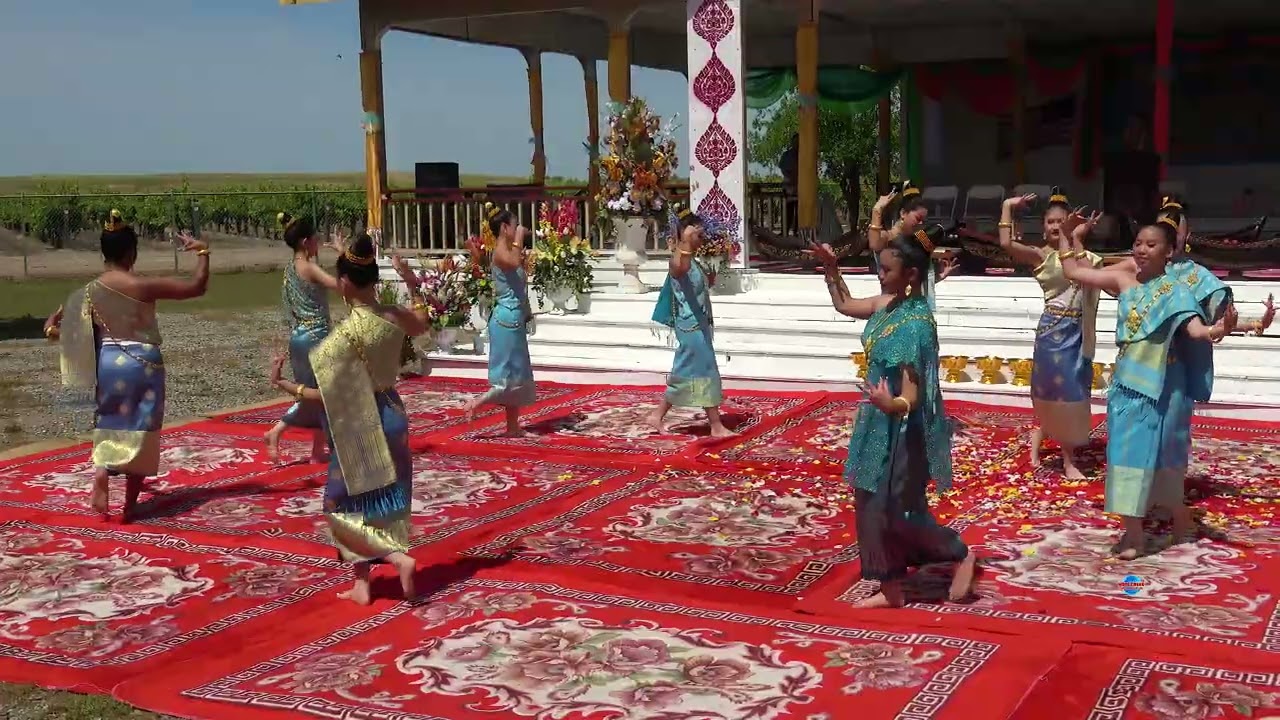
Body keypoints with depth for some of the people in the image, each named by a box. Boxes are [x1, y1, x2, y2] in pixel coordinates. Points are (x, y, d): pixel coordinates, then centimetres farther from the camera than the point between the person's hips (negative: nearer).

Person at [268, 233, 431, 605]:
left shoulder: (345, 335, -24)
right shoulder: (395, 317, -6)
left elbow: (330, 397, -21)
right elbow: (422, 324, 20)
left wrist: (285, 384, -12)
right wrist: (412, 285, 27)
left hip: (359, 427, -7)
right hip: (391, 417, 7)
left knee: (343, 506, 10)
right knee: (382, 502, 16)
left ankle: (397, 558, -6)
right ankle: (362, 583, 25)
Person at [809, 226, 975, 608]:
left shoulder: (916, 321, -25)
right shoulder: (887, 303, 0)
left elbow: (911, 396, -28)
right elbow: (845, 306, 20)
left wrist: (892, 404, -48)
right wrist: (831, 268, 11)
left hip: (902, 428, -9)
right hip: (879, 423, 9)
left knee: (899, 508, 1)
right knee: (873, 505, 13)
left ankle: (961, 556, 24)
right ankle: (891, 589, 23)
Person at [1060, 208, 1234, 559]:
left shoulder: (1175, 291, -12)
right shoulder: (1123, 281, 3)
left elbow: (1195, 329, -27)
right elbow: (1073, 271, 10)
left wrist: (1217, 331, -48)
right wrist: (1070, 235, 11)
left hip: (1160, 384, -5)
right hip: (1128, 381, 5)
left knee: (1155, 450, 2)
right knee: (1130, 449, 7)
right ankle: (1134, 530, 15)